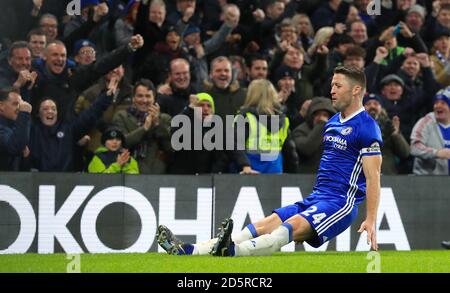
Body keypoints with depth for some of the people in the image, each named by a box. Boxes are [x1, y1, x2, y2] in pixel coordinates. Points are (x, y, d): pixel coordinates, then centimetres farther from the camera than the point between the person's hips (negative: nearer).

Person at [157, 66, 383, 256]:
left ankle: (233, 250, -55)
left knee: (290, 228, -30)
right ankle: (189, 251, -21)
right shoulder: (332, 123, 20)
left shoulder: (366, 127, -8)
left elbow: (373, 175, -14)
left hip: (340, 203, -8)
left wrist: (371, 219, -22)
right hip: (316, 198, 8)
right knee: (265, 225, -7)